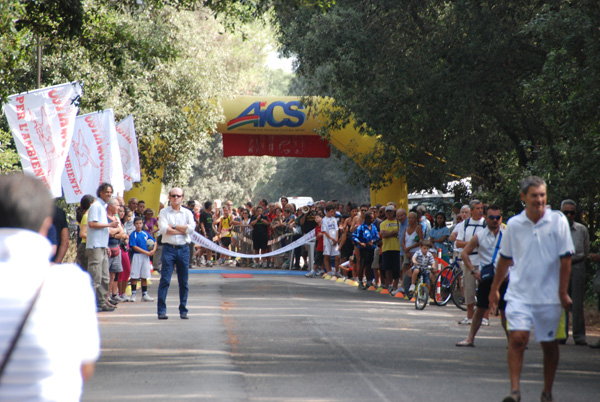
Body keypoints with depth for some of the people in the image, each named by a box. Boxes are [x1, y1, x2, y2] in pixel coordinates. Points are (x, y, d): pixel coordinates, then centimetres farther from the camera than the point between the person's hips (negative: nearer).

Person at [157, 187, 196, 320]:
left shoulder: (187, 213, 10)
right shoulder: (164, 212, 5)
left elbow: (191, 228, -7)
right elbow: (163, 228, -11)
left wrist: (173, 227, -7)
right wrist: (182, 230, -8)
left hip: (183, 249, 2)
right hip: (168, 248, -2)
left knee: (184, 281, 5)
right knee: (165, 280, -7)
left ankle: (183, 311, 13)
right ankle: (161, 310, -6)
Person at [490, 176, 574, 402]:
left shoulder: (558, 221, -3)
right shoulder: (513, 225, 1)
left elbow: (565, 259, -1)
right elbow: (505, 258, 13)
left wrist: (563, 292, -5)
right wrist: (495, 289, 16)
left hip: (549, 296, 0)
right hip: (519, 293, 1)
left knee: (549, 344, 7)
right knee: (518, 337, -14)